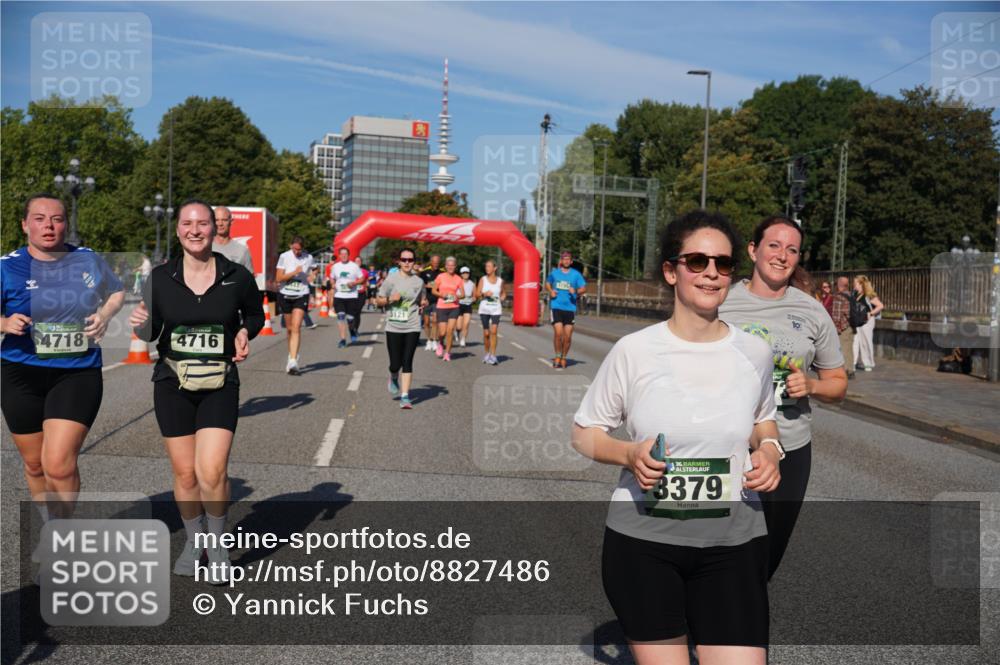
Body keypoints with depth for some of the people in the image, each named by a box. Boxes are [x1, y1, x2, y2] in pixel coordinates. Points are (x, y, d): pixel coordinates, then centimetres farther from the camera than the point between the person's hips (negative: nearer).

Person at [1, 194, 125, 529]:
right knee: (35, 465, 13)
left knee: (59, 465, -14)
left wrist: (105, 315, -1)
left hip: (78, 374, -1)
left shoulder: (89, 260, 2)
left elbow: (117, 291, 19)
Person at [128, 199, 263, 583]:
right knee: (184, 473, 7)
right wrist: (140, 324, -17)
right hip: (172, 385, 2)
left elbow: (255, 314, 14)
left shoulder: (237, 277, -4)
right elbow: (150, 334, 5)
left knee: (212, 472, -13)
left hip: (220, 385, -1)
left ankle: (217, 542, 13)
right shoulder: (160, 278, -3)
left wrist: (245, 333, -6)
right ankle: (193, 541, 32)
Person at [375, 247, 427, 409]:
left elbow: (422, 300, 22)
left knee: (407, 362, -4)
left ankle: (405, 396, 0)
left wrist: (424, 303, -1)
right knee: (395, 364, 1)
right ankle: (393, 379, 37)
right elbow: (378, 301, 4)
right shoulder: (391, 279, -1)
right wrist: (390, 299, -15)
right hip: (393, 327, -1)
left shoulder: (419, 281, 7)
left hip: (412, 327, 1)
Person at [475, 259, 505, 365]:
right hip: (484, 309, 1)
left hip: (496, 309, 0)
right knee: (486, 333, 5)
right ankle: (486, 353, 25)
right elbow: (477, 295, 3)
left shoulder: (500, 281, 6)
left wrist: (502, 298, 0)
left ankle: (493, 356, -14)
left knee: (494, 331, -15)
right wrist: (484, 294, -15)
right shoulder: (483, 279, 4)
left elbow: (503, 293, 22)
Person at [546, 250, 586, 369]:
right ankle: (557, 356, 5)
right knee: (558, 332, -14)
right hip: (556, 306, 0)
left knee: (568, 335, 0)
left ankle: (563, 358, 20)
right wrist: (551, 291, 4)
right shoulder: (554, 272, 8)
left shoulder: (576, 274, 4)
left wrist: (576, 291, -20)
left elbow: (584, 288, 0)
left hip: (570, 307, 0)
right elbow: (547, 283, 24)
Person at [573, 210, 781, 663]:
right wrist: (628, 454, -17)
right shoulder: (634, 350, -8)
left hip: (733, 542, 2)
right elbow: (583, 433, 2)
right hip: (642, 539, -1)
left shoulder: (754, 352, 0)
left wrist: (769, 448, -1)